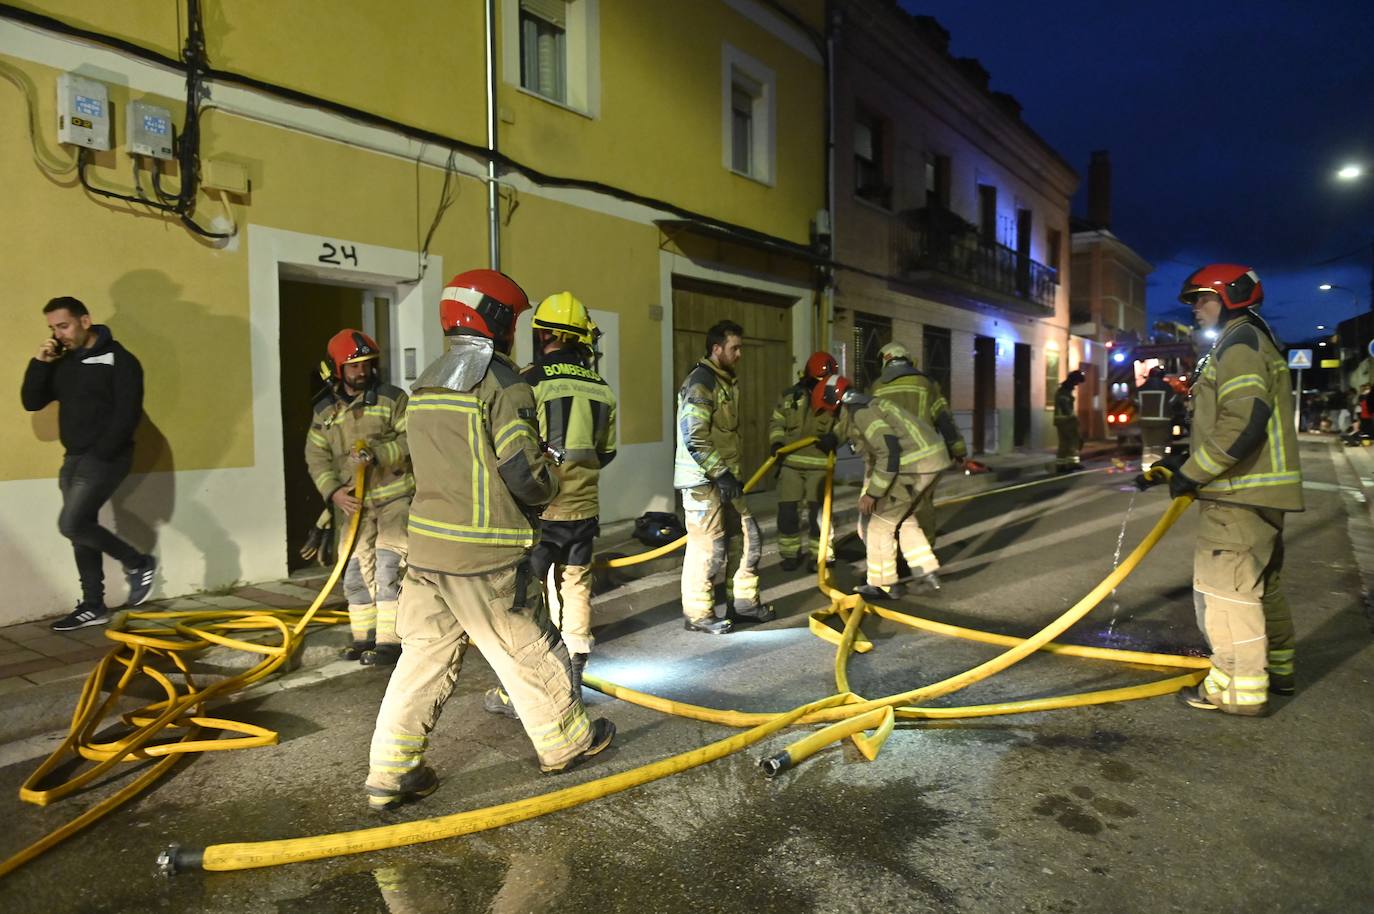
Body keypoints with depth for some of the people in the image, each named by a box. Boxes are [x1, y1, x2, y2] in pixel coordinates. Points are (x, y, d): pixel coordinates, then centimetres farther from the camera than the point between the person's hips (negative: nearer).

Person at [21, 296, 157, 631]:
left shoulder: (118, 359, -9)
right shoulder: (61, 362, 12)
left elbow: (128, 414, -15)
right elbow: (31, 403, 9)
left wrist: (102, 454, -17)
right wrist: (39, 363, -3)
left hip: (105, 458, -8)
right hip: (73, 458, 8)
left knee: (72, 524, -17)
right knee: (82, 530, 9)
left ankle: (138, 563, 2)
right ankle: (93, 606, 17)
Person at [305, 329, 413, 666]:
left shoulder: (392, 398, -6)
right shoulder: (325, 410, 7)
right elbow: (316, 456, 6)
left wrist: (378, 454, -26)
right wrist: (333, 491, -8)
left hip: (395, 496, -5)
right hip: (354, 502, 5)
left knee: (388, 566, -9)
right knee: (356, 568, 11)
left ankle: (389, 640, -1)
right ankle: (365, 636, 25)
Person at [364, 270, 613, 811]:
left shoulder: (426, 382, 11)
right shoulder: (501, 382, -14)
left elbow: (435, 464, 15)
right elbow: (524, 472, -17)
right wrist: (547, 490, 4)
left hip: (427, 546, 7)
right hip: (485, 555, -7)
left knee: (425, 656, 13)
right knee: (529, 653, 10)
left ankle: (390, 774, 17)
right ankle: (566, 742, 28)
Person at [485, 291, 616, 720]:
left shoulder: (530, 381, -13)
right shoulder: (600, 387, 3)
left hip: (537, 510, -5)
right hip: (583, 508, 5)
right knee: (576, 589, 16)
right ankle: (575, 679, 27)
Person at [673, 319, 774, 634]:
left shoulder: (727, 381, 16)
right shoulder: (700, 381, -15)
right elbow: (694, 437, -23)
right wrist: (721, 474, -21)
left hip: (724, 477, 10)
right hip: (702, 479, -10)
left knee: (746, 537, 12)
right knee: (707, 547, -4)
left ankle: (743, 603, 25)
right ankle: (697, 615, 10)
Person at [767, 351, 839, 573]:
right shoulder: (790, 395, 1)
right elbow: (776, 421, 10)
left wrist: (834, 437, -23)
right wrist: (776, 441, -7)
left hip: (820, 464, -2)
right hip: (791, 462, 2)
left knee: (818, 512, -2)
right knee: (787, 510, 4)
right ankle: (791, 553, 20)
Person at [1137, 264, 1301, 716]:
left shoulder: (1239, 342, -13)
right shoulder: (1254, 342, 21)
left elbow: (1244, 422, -25)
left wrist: (1192, 473, -19)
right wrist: (1181, 466, 17)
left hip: (1240, 494, -11)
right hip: (1259, 490, 11)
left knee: (1224, 587, -6)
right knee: (1260, 582, 21)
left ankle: (1238, 689, 1)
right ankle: (1276, 669, 34)